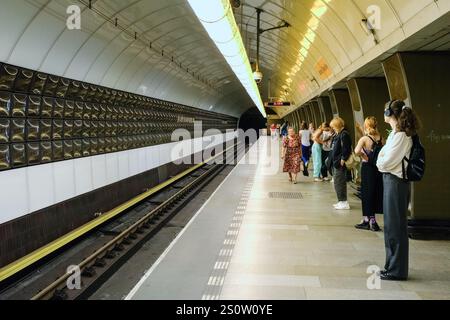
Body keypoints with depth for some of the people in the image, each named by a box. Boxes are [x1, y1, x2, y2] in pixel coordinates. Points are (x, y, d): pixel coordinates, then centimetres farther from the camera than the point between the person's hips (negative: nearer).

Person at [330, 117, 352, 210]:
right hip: (335, 162, 11)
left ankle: (344, 202, -1)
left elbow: (346, 149, -21)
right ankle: (341, 201, 23)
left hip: (340, 164, -11)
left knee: (339, 182, -7)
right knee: (337, 182, 15)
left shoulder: (344, 135, -15)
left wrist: (343, 160, -21)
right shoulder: (338, 135, 16)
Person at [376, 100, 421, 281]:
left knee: (395, 227, -1)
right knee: (391, 226, 16)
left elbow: (387, 162, -18)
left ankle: (397, 270, 9)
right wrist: (382, 161, -3)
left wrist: (380, 161, 0)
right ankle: (392, 265, 27)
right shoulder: (397, 133, 14)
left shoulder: (401, 135, -17)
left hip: (395, 182, -10)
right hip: (391, 180, 10)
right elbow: (385, 156, 15)